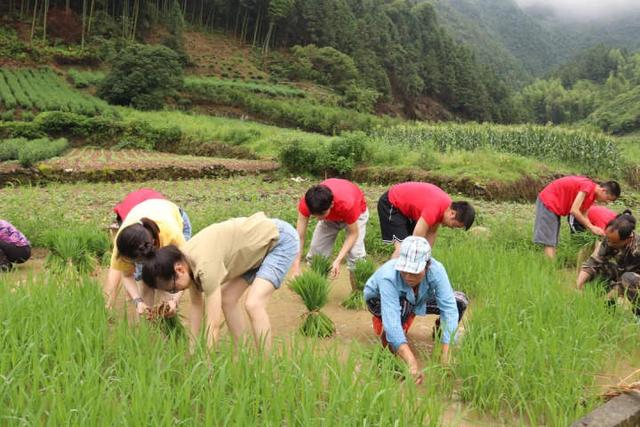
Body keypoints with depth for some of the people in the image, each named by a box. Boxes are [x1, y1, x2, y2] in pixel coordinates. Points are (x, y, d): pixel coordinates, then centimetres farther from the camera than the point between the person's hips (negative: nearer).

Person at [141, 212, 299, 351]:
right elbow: (196, 304, 8)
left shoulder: (205, 265, -32)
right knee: (228, 299, 6)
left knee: (253, 304, -21)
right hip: (261, 236, 9)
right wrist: (192, 349, 11)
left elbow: (213, 322, -28)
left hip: (281, 239, -9)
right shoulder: (186, 259, -5)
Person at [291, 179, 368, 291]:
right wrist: (296, 266, -41)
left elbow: (353, 233, -30)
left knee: (355, 253, -21)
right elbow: (299, 237, -31)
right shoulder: (306, 203, -36)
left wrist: (338, 260, -39)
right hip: (330, 216, 3)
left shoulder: (347, 203, -44)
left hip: (356, 212, -3)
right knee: (316, 251, -7)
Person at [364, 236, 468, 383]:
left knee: (460, 300, -15)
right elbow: (391, 320, -50)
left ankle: (439, 332, 12)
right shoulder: (388, 277, -43)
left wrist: (445, 359, -46)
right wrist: (412, 364, -60)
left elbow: (449, 309, -39)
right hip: (379, 300, -4)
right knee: (403, 304, -39)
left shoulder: (436, 270, -35)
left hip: (417, 300, 4)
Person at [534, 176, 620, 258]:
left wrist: (595, 229, -6)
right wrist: (591, 227, -21)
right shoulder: (589, 186, -22)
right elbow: (574, 210, -26)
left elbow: (583, 215, 5)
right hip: (548, 201, -10)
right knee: (549, 241, -13)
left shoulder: (592, 193, 6)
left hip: (553, 203, 10)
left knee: (552, 242, 8)